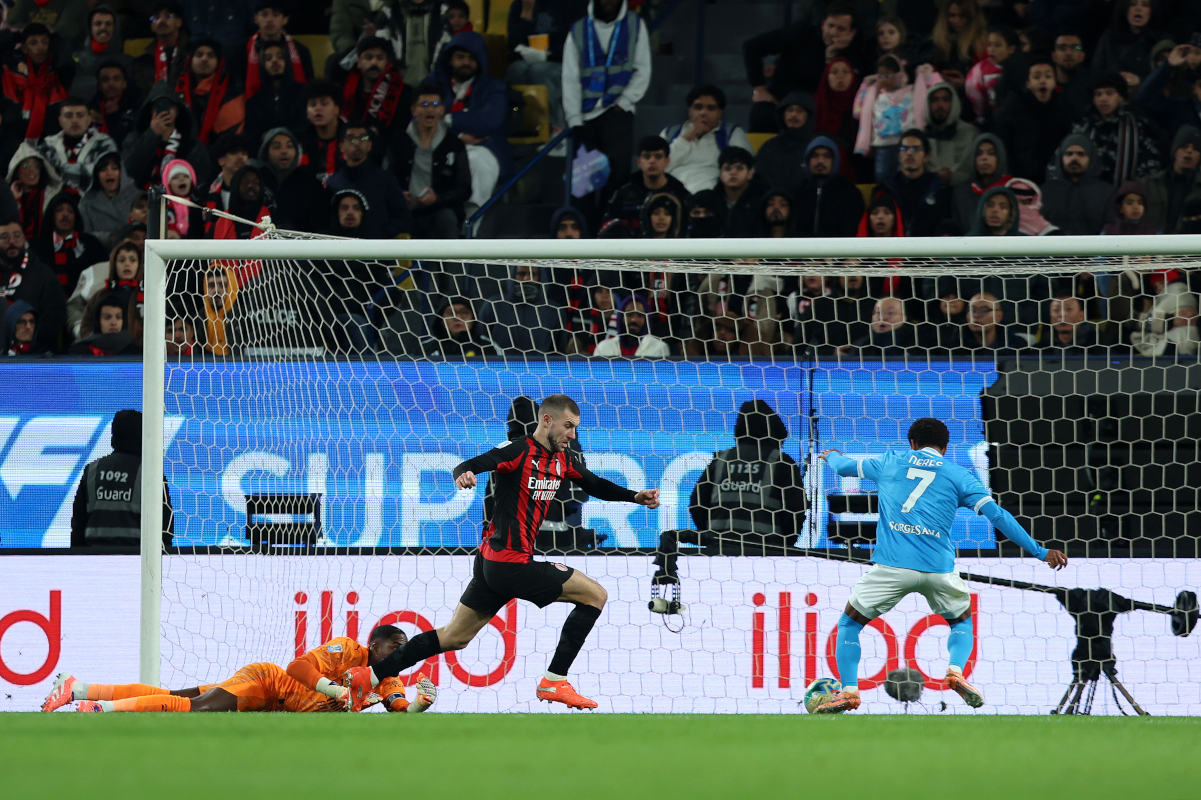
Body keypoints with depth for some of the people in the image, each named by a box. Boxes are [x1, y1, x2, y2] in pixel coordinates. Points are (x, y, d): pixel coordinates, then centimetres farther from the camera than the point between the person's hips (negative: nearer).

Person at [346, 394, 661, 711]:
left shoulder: (562, 459, 13)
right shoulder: (519, 450, -12)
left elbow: (595, 485, 24)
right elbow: (470, 466, -23)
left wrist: (635, 496, 10)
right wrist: (464, 473, -46)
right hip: (511, 563, -9)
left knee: (454, 637, 14)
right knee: (595, 595, -3)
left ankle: (370, 676, 14)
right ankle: (554, 682, -3)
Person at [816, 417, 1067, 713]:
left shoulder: (889, 463, 16)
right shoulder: (958, 475, 12)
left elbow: (843, 467, 33)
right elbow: (996, 515, 4)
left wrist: (831, 456, 58)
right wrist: (1039, 551, 5)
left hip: (892, 565, 0)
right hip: (938, 568, 0)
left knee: (849, 624, 16)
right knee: (962, 622, 26)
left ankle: (849, 691, 0)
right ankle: (956, 672, -2)